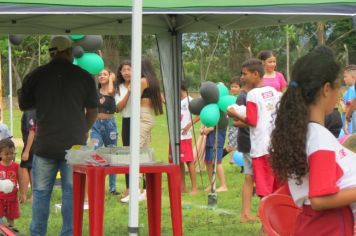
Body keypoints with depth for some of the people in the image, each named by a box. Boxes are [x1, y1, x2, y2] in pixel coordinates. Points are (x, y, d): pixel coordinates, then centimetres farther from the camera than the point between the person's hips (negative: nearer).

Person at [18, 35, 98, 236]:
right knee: (72, 193, 5)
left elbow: (24, 105, 10)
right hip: (74, 144, 0)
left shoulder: (36, 76, 0)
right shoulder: (83, 76, 1)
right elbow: (93, 110, 6)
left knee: (41, 192, 8)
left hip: (45, 144, 1)